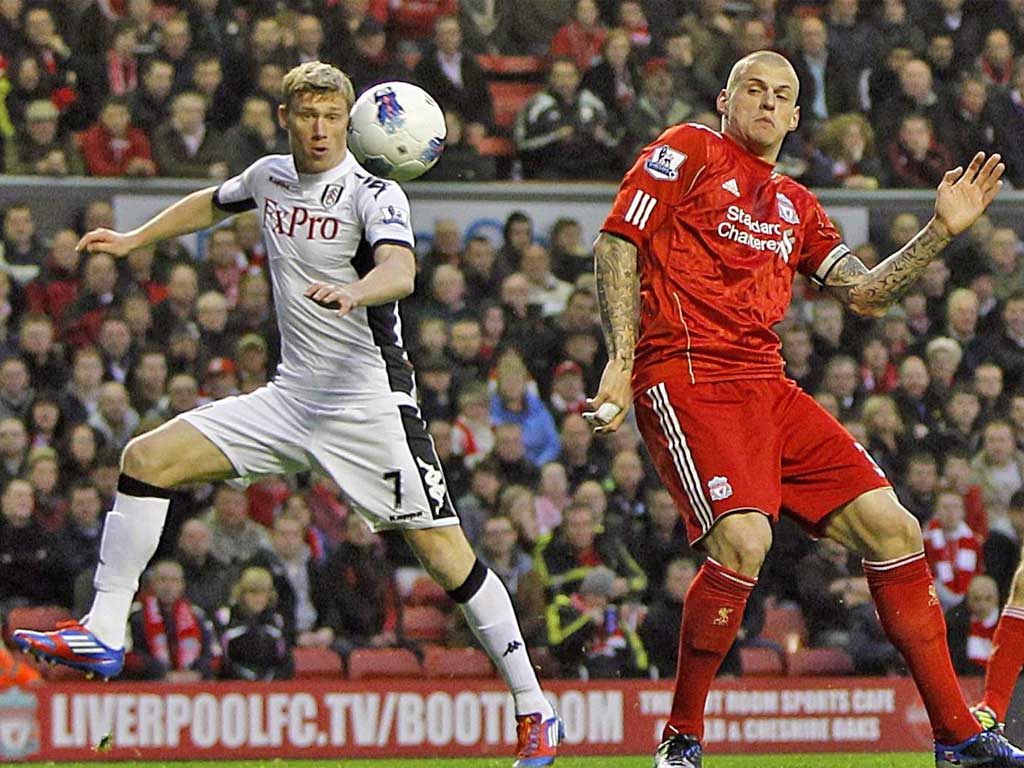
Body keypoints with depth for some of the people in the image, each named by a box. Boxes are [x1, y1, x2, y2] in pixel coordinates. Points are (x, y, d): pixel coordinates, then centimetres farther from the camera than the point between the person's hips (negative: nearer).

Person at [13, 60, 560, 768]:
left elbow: (401, 270, -32)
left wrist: (354, 292, -53)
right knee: (149, 459, -4)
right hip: (291, 397, 6)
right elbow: (214, 203, 33)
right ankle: (104, 635, 2)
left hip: (371, 403, -6)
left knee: (445, 553, -11)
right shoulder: (270, 177, 8)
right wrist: (134, 240, 29)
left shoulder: (374, 194, -12)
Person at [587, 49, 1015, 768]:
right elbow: (617, 245, -2)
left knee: (893, 529, 1)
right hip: (688, 376, -7)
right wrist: (622, 362, -13)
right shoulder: (688, 151, 6)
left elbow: (866, 293, 21)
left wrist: (942, 229, 11)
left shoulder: (797, 207, 24)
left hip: (768, 386, 7)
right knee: (743, 539, -28)